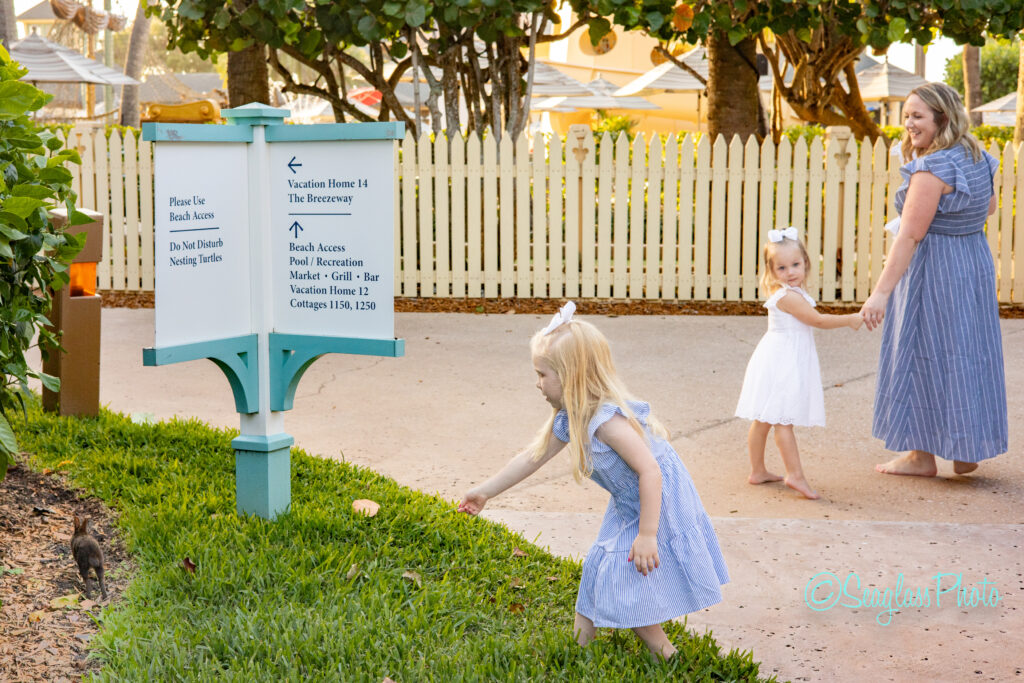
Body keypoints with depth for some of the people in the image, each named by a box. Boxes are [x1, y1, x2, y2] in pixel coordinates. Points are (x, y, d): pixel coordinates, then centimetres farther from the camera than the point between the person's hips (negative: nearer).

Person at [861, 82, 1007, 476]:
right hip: (976, 263, 9)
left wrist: (881, 292, -27)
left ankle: (922, 455, 11)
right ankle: (967, 452, 22)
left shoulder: (932, 170, -22)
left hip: (933, 272, -9)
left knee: (925, 356, 2)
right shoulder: (977, 158, 5)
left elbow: (909, 237, -26)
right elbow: (988, 207, 22)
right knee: (967, 353, 14)